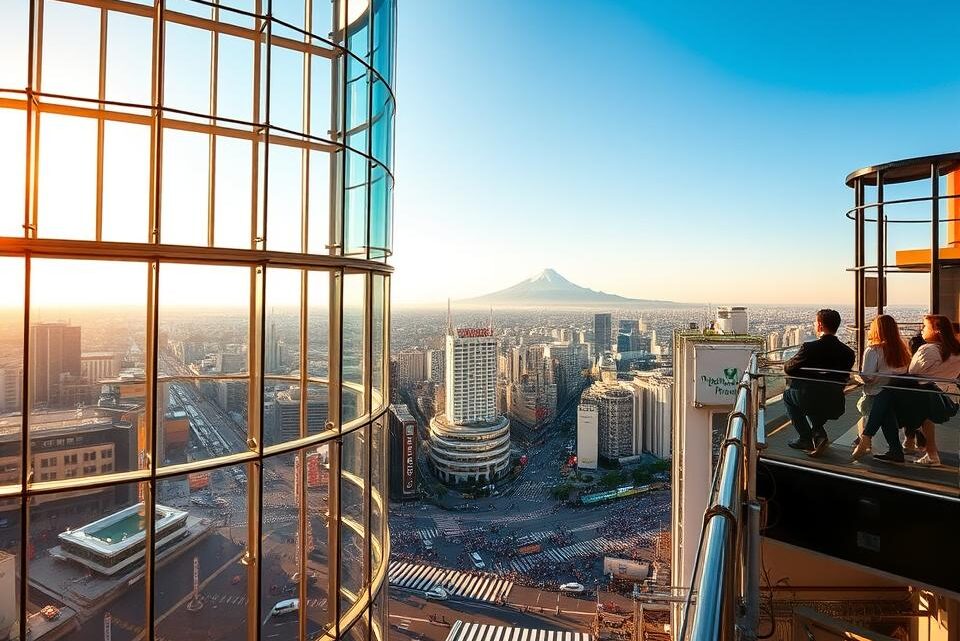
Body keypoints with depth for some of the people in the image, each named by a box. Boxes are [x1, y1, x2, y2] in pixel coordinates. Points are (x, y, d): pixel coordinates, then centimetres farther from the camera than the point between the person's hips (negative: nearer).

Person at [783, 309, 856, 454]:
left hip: (812, 402, -5)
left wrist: (786, 366, 15)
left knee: (788, 395, 23)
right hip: (835, 406, 5)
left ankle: (805, 439, 17)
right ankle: (818, 434, 20)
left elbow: (788, 369, -8)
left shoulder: (810, 347, -15)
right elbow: (845, 378, 11)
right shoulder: (848, 352, 0)